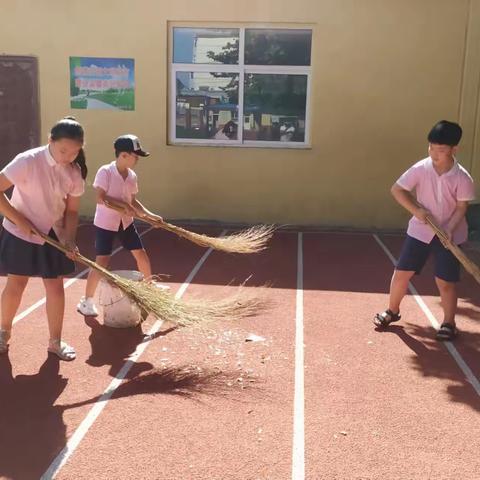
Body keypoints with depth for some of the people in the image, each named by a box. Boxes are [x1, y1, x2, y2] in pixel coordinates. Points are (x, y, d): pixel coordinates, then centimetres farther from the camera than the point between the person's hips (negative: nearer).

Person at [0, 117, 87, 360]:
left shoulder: (75, 172, -8)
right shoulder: (27, 161, -23)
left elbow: (71, 210, -2)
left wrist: (69, 238, -16)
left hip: (54, 236, 4)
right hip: (20, 234, -3)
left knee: (56, 287, 4)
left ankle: (55, 341, 18)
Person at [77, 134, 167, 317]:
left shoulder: (132, 176, 2)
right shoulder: (105, 171, -18)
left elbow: (132, 201, 9)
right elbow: (100, 198, -22)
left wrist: (150, 215, 0)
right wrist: (124, 205, -27)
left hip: (126, 222, 6)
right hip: (105, 223, -6)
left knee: (141, 254, 12)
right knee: (102, 262, -7)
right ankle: (86, 301, 7)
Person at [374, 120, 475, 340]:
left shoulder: (462, 178, -15)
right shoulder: (420, 169, -12)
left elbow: (461, 208, -9)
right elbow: (397, 189, -5)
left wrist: (449, 229, -24)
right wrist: (416, 209, -16)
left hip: (449, 235, -2)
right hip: (420, 230, 2)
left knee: (445, 281, 0)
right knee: (402, 272, 4)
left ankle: (449, 323, 20)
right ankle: (392, 311, 26)